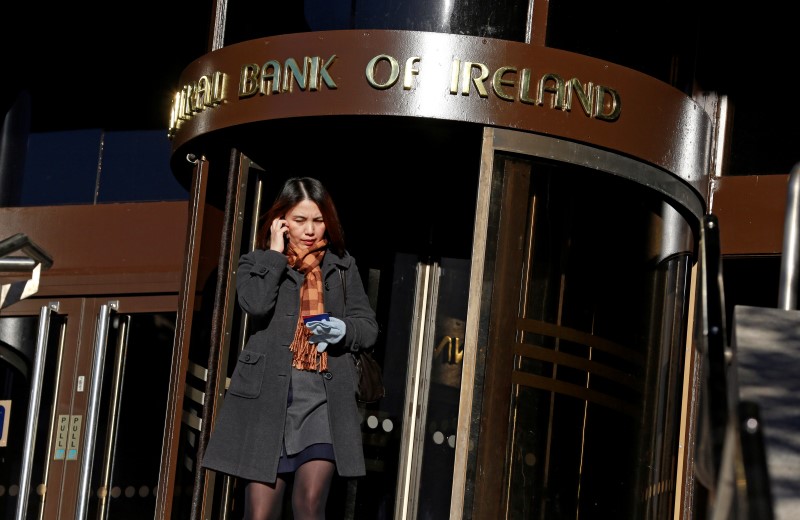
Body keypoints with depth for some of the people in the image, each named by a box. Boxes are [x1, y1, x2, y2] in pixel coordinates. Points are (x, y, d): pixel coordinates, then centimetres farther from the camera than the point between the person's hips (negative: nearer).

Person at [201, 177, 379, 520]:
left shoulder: (342, 267, 17)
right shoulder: (257, 263, 11)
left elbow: (368, 327, 15)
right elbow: (256, 304, -11)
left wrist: (343, 330, -7)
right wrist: (275, 253, -1)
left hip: (324, 395, 1)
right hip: (268, 397, -1)